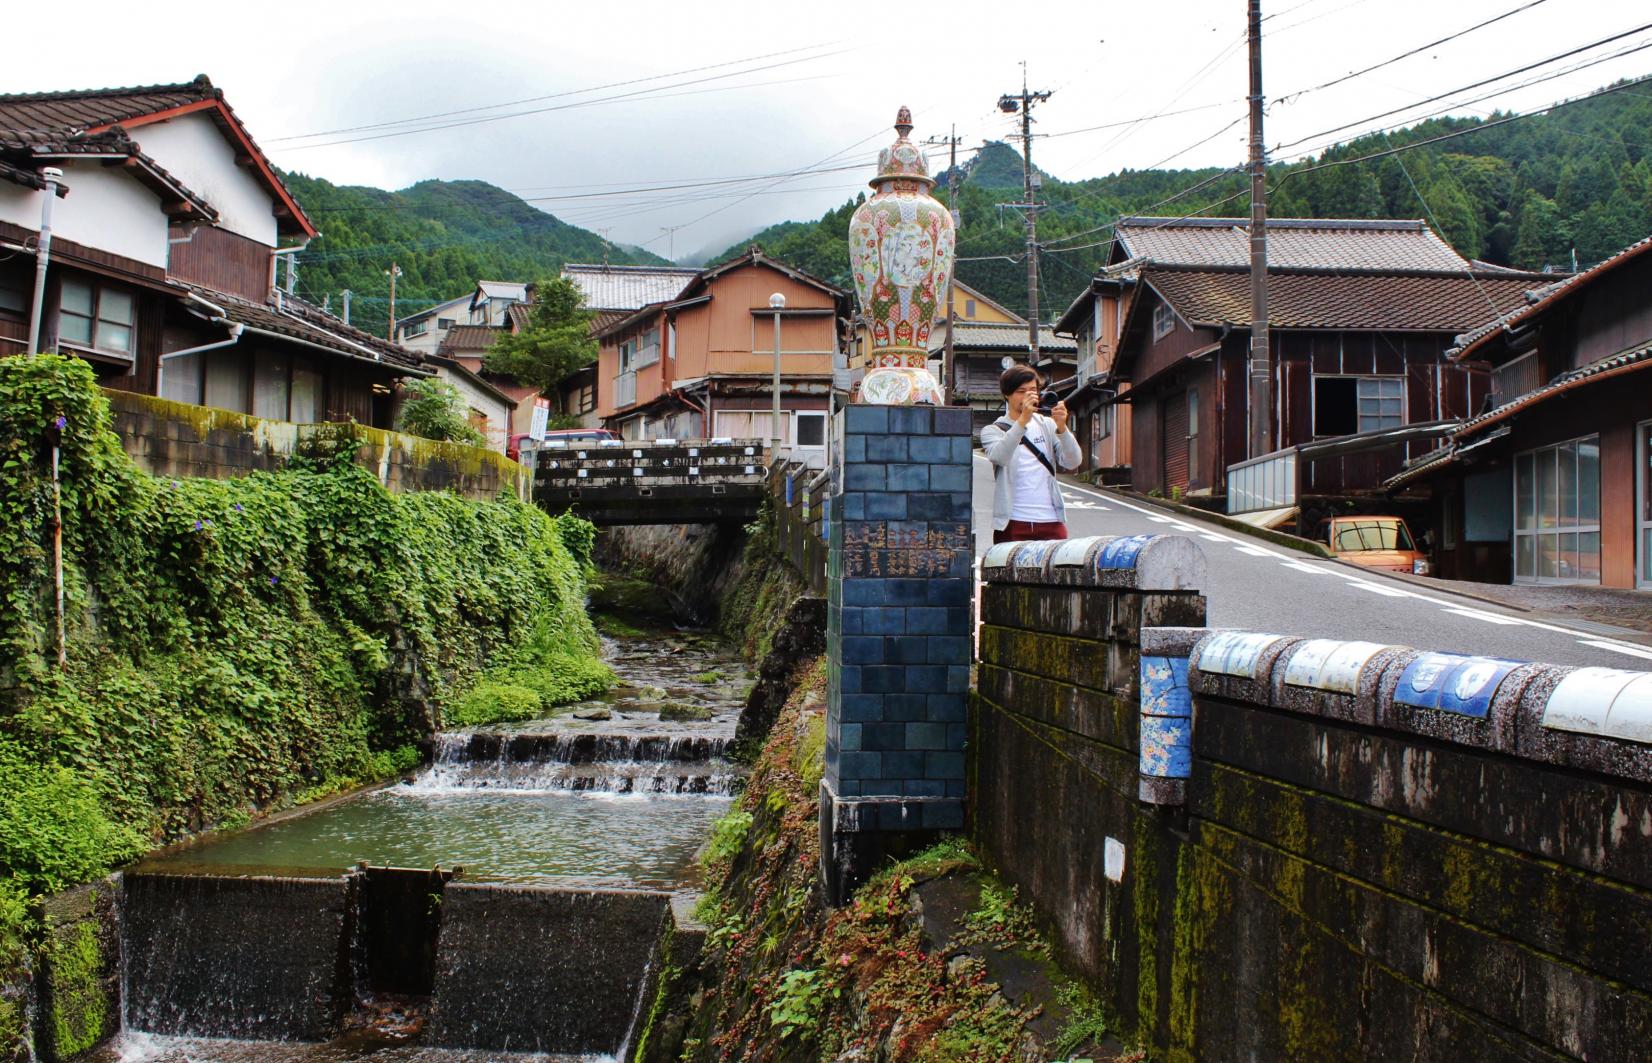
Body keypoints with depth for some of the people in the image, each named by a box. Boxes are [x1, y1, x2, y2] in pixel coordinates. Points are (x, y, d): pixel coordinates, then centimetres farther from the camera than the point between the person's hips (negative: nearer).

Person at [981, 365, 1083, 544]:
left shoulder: (1048, 425, 13)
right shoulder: (992, 431, 5)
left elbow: (1073, 462, 0)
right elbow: (999, 456, -18)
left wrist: (1061, 427, -16)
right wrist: (1023, 420, -27)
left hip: (1052, 522, 3)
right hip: (1013, 523, -2)